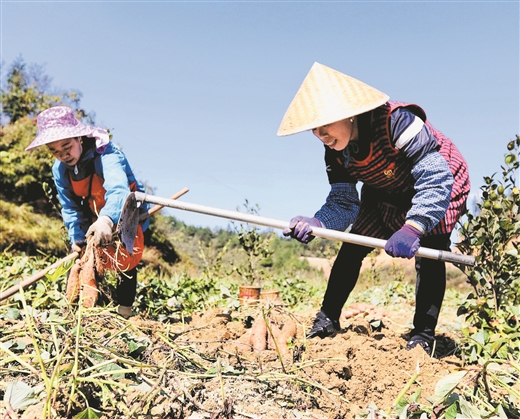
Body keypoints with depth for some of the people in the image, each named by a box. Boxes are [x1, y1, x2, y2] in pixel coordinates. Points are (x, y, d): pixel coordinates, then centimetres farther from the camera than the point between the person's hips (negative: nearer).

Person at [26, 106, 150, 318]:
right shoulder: (59, 169, -15)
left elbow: (117, 190, -55)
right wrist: (77, 239, -16)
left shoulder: (106, 155, -36)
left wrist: (107, 219, -75)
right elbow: (70, 208, -4)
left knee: (125, 264, -3)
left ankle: (124, 311, 14)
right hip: (95, 219, 5)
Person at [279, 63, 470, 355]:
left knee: (429, 255, -21)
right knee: (351, 249, -2)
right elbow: (343, 204, -18)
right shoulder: (336, 154, -18)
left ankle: (423, 335, -7)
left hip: (439, 187, -5)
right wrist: (316, 223, -40)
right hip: (386, 198, 6)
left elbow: (435, 177, -42)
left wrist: (412, 227, -55)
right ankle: (327, 321, 9)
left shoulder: (396, 121, -38)